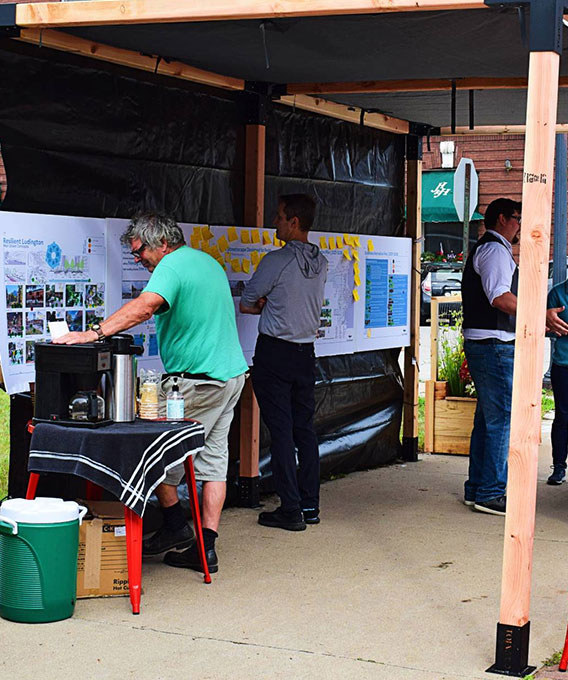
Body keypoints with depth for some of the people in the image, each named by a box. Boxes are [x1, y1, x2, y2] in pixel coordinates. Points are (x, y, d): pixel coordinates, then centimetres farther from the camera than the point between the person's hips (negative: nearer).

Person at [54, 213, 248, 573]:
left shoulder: (172, 266, -15)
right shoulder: (209, 261, 16)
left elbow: (145, 306, -33)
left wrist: (93, 333, -36)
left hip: (198, 380, -10)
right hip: (232, 371, 10)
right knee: (214, 459, 8)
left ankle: (176, 528, 9)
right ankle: (205, 547, 10)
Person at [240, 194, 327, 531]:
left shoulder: (277, 260, -15)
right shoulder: (321, 263, 6)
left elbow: (247, 301, -3)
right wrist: (269, 305, 4)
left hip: (274, 352, -7)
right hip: (306, 353, 7)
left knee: (281, 431, -3)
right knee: (305, 428, 12)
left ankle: (291, 510, -3)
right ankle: (310, 505, 16)